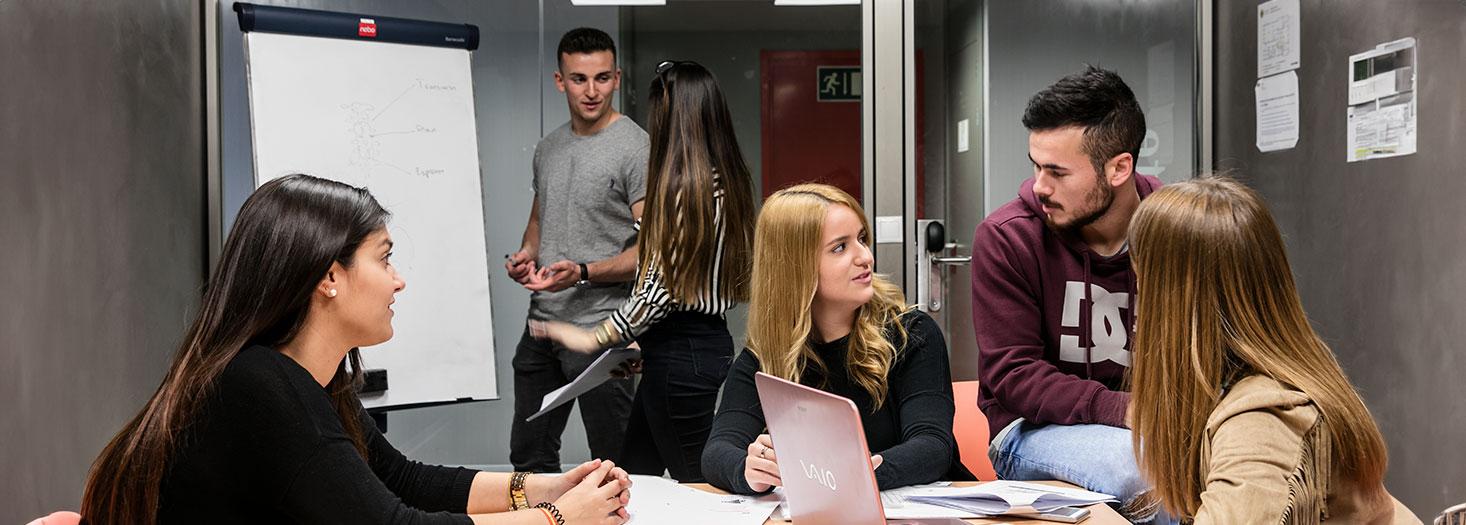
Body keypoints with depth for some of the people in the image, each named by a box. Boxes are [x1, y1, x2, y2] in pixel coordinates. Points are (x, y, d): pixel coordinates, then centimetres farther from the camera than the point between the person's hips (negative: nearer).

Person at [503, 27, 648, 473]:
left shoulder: (636, 147, -11)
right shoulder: (548, 148, 12)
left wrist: (582, 272, -25)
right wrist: (526, 254, 5)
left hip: (600, 328, -7)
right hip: (541, 322, 7)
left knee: (613, 465, 2)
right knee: (528, 455, 17)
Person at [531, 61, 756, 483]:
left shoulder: (683, 185, -18)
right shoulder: (727, 182, 10)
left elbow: (662, 288, -19)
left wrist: (596, 338, -9)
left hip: (679, 354, -9)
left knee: (692, 480, 2)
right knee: (634, 471, 17)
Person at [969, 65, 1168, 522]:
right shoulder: (1005, 238, -9)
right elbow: (1013, 375, -12)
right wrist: (1121, 409, -26)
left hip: (1149, 421, 3)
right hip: (1033, 430, -3)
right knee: (1135, 463, -34)